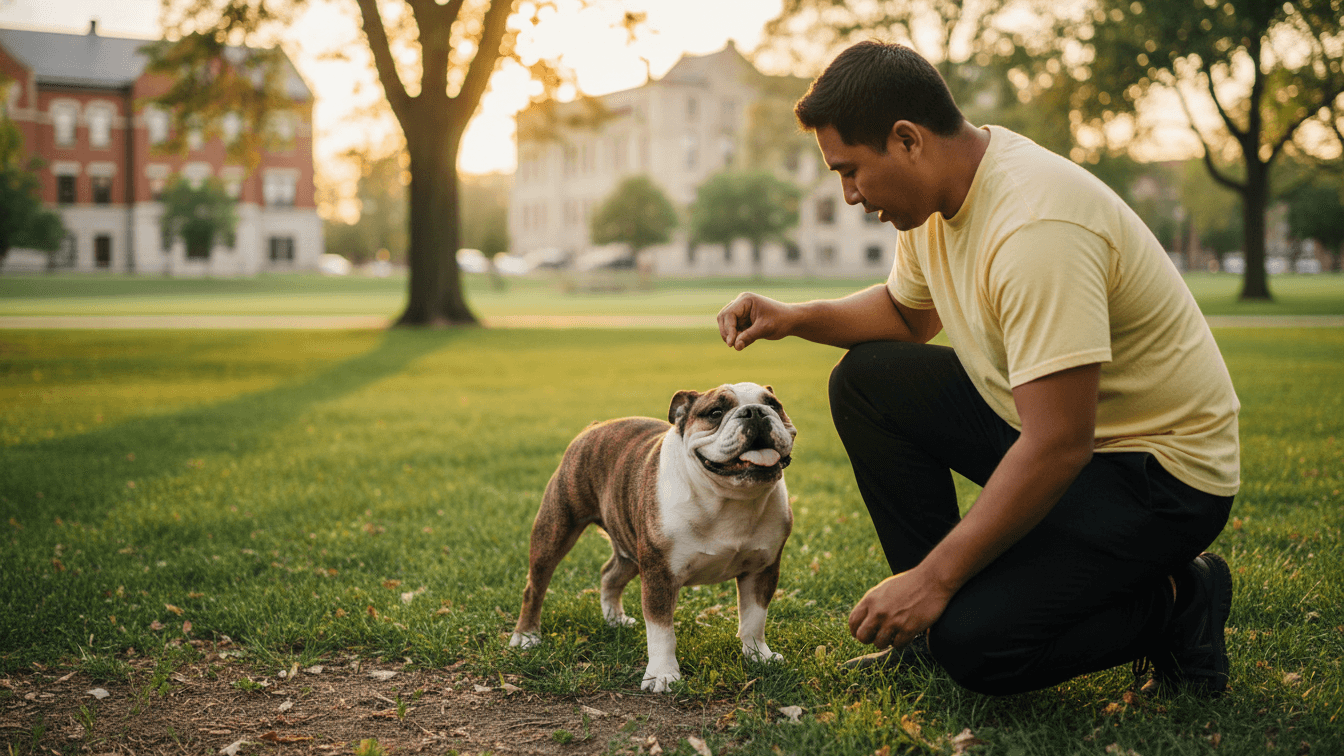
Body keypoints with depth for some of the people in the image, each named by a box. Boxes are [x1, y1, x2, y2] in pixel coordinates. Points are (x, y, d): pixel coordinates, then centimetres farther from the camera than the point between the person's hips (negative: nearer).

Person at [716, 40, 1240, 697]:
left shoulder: (1035, 225, -30)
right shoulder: (939, 188, 0)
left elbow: (1059, 447, -32)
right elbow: (907, 312, 21)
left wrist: (935, 577, -26)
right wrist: (793, 318, 3)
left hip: (1160, 467, -9)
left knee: (976, 644, -24)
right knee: (866, 380, 3)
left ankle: (1177, 602, 3)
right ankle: (933, 617, 8)